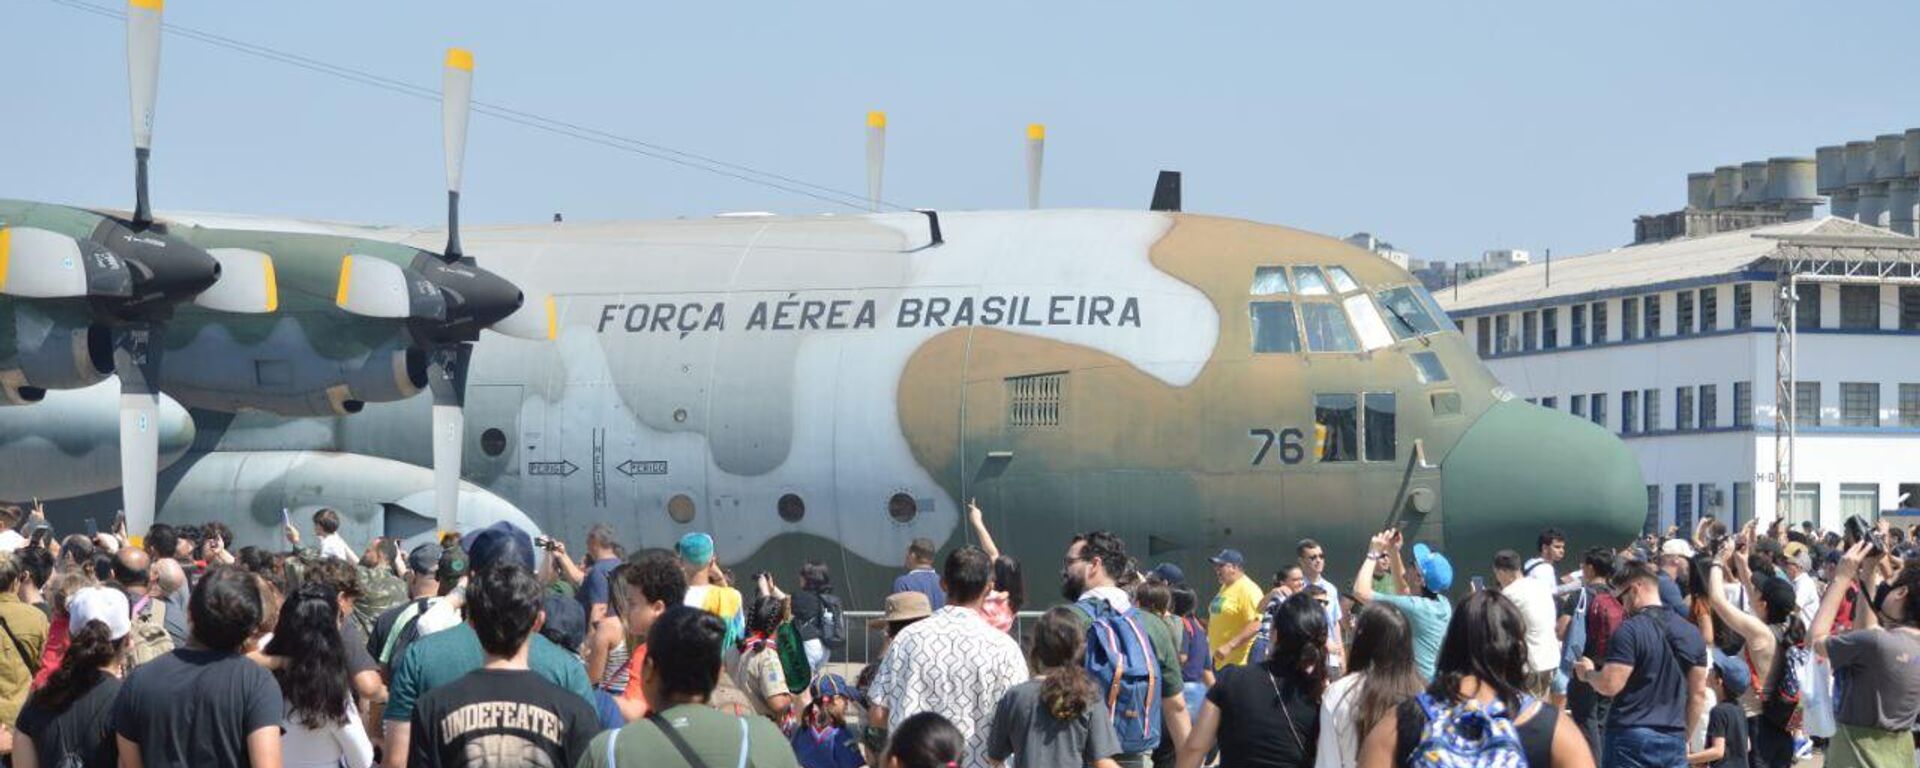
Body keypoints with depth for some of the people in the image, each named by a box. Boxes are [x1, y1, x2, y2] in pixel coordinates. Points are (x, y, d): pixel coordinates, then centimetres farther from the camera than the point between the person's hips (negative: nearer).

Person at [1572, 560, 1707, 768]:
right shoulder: (1691, 633, 10)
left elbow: (1610, 685, -15)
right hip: (1674, 741, 6)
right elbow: (1698, 693, 13)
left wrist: (1587, 673, 6)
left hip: (1631, 737, -6)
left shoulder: (1630, 631, -11)